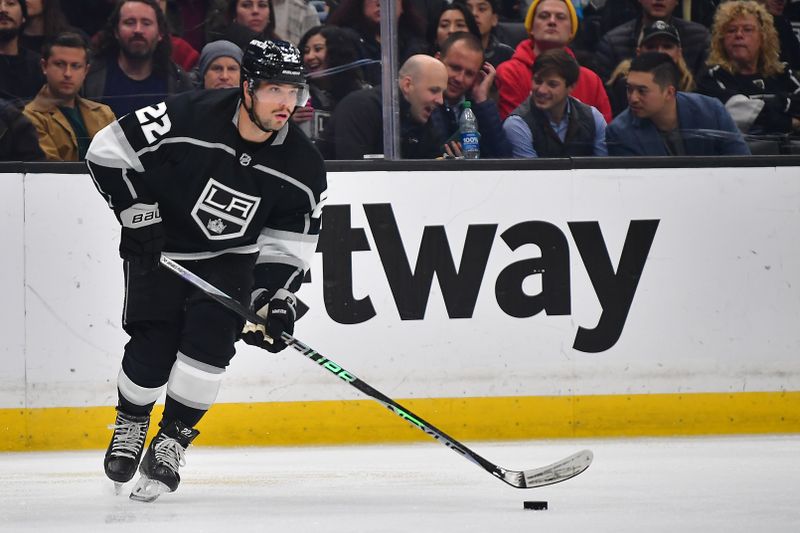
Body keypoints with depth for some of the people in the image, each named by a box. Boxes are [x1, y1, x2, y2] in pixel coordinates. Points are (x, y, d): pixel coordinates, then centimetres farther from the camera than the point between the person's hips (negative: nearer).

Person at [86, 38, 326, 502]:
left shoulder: (303, 166, -15)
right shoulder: (188, 117, -26)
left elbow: (288, 243, -4)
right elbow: (108, 151, -18)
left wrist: (276, 299, -16)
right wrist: (139, 215, -18)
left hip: (229, 258, 2)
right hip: (159, 250, -2)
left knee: (211, 337, -21)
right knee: (153, 347, -12)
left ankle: (172, 442, -4)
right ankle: (131, 423, 20)